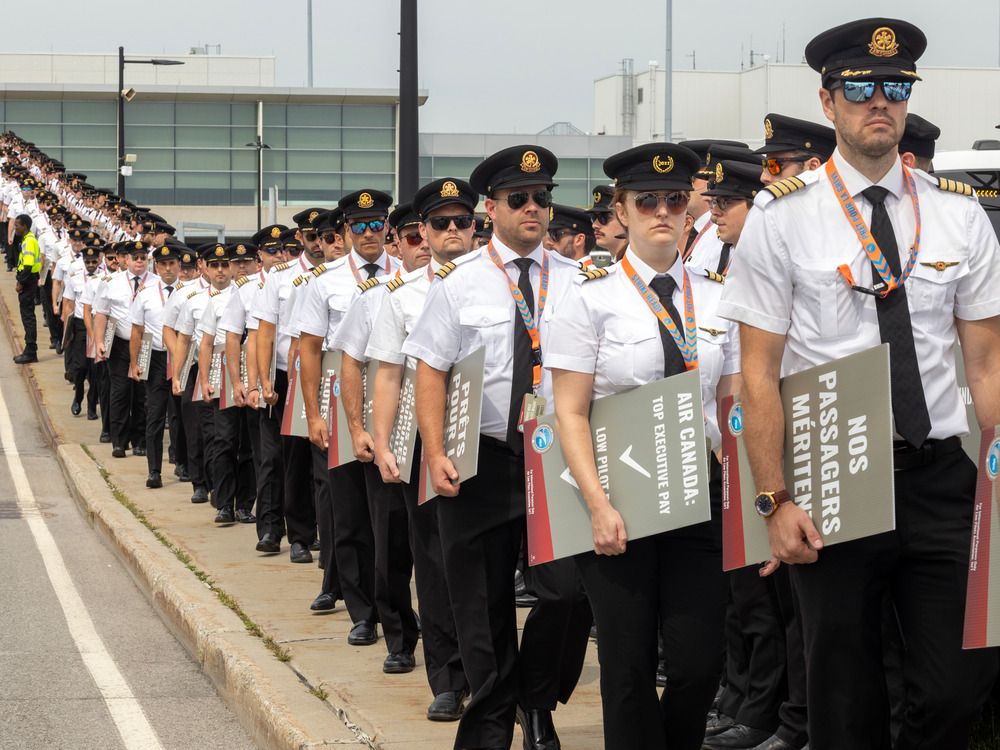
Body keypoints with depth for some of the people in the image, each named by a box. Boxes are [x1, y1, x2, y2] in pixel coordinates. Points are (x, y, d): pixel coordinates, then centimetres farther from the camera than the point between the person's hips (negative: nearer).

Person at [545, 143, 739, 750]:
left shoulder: (716, 300, 8)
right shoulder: (593, 299, -2)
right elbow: (571, 414, -5)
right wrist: (599, 506, -15)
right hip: (619, 495, -3)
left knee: (701, 660, -3)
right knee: (629, 666, 0)